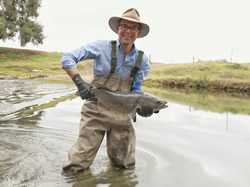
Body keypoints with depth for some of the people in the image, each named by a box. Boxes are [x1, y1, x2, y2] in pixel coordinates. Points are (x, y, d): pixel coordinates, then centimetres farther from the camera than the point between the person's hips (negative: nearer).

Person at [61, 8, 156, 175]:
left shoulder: (142, 60, 1)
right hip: (95, 111, -2)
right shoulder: (102, 47, -8)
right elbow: (67, 59, -11)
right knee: (73, 169, -3)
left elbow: (136, 89, 1)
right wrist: (80, 82, -27)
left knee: (125, 166, 12)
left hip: (122, 115, 3)